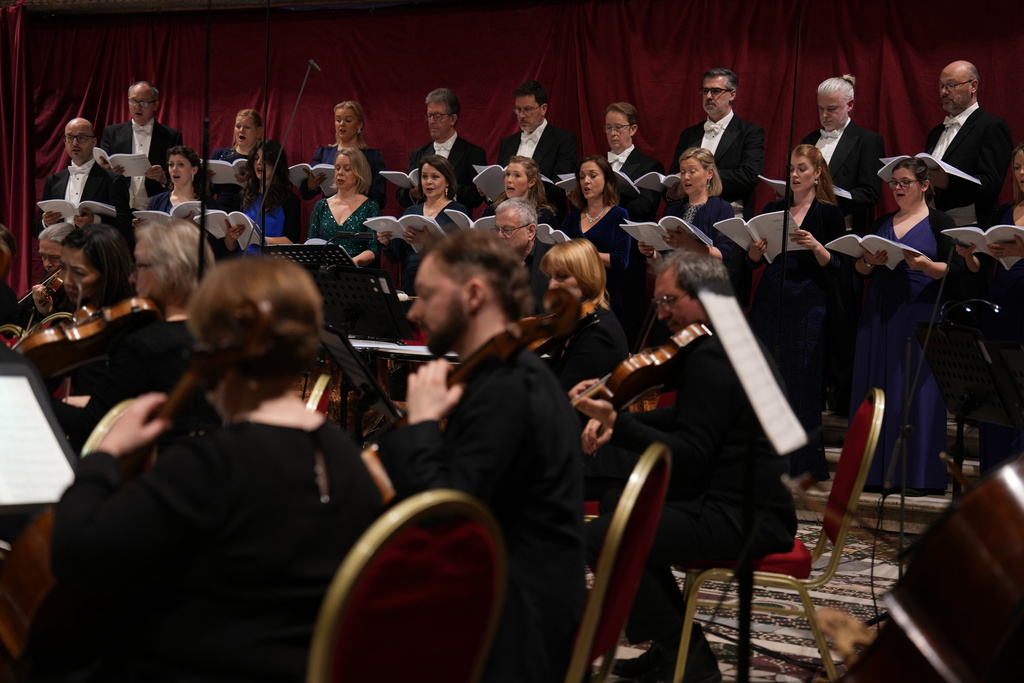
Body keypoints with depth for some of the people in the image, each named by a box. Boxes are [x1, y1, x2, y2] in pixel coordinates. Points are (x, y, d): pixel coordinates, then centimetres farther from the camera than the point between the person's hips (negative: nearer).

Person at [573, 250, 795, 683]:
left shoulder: (710, 355, -19)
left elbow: (689, 460, -24)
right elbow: (690, 420, 25)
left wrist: (617, 424, -31)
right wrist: (616, 420, 12)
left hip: (747, 516, -12)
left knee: (602, 538, -20)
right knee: (615, 503, 25)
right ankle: (668, 648, 22)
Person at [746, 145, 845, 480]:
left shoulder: (829, 213, 2)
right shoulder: (772, 209, 14)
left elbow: (835, 266, -5)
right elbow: (754, 261, 12)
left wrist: (815, 246, -22)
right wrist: (757, 247, -9)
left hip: (808, 303, -4)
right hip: (770, 300, 4)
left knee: (801, 377, -5)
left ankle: (802, 463, 2)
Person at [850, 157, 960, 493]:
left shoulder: (940, 222, 2)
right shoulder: (882, 223, 16)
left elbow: (955, 269, -7)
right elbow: (858, 270, 13)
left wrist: (925, 265, -23)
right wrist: (869, 261, -9)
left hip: (920, 313, -5)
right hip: (880, 313, 5)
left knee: (918, 389, -5)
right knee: (878, 388, 2)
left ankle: (918, 474, -2)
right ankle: (877, 470, 7)